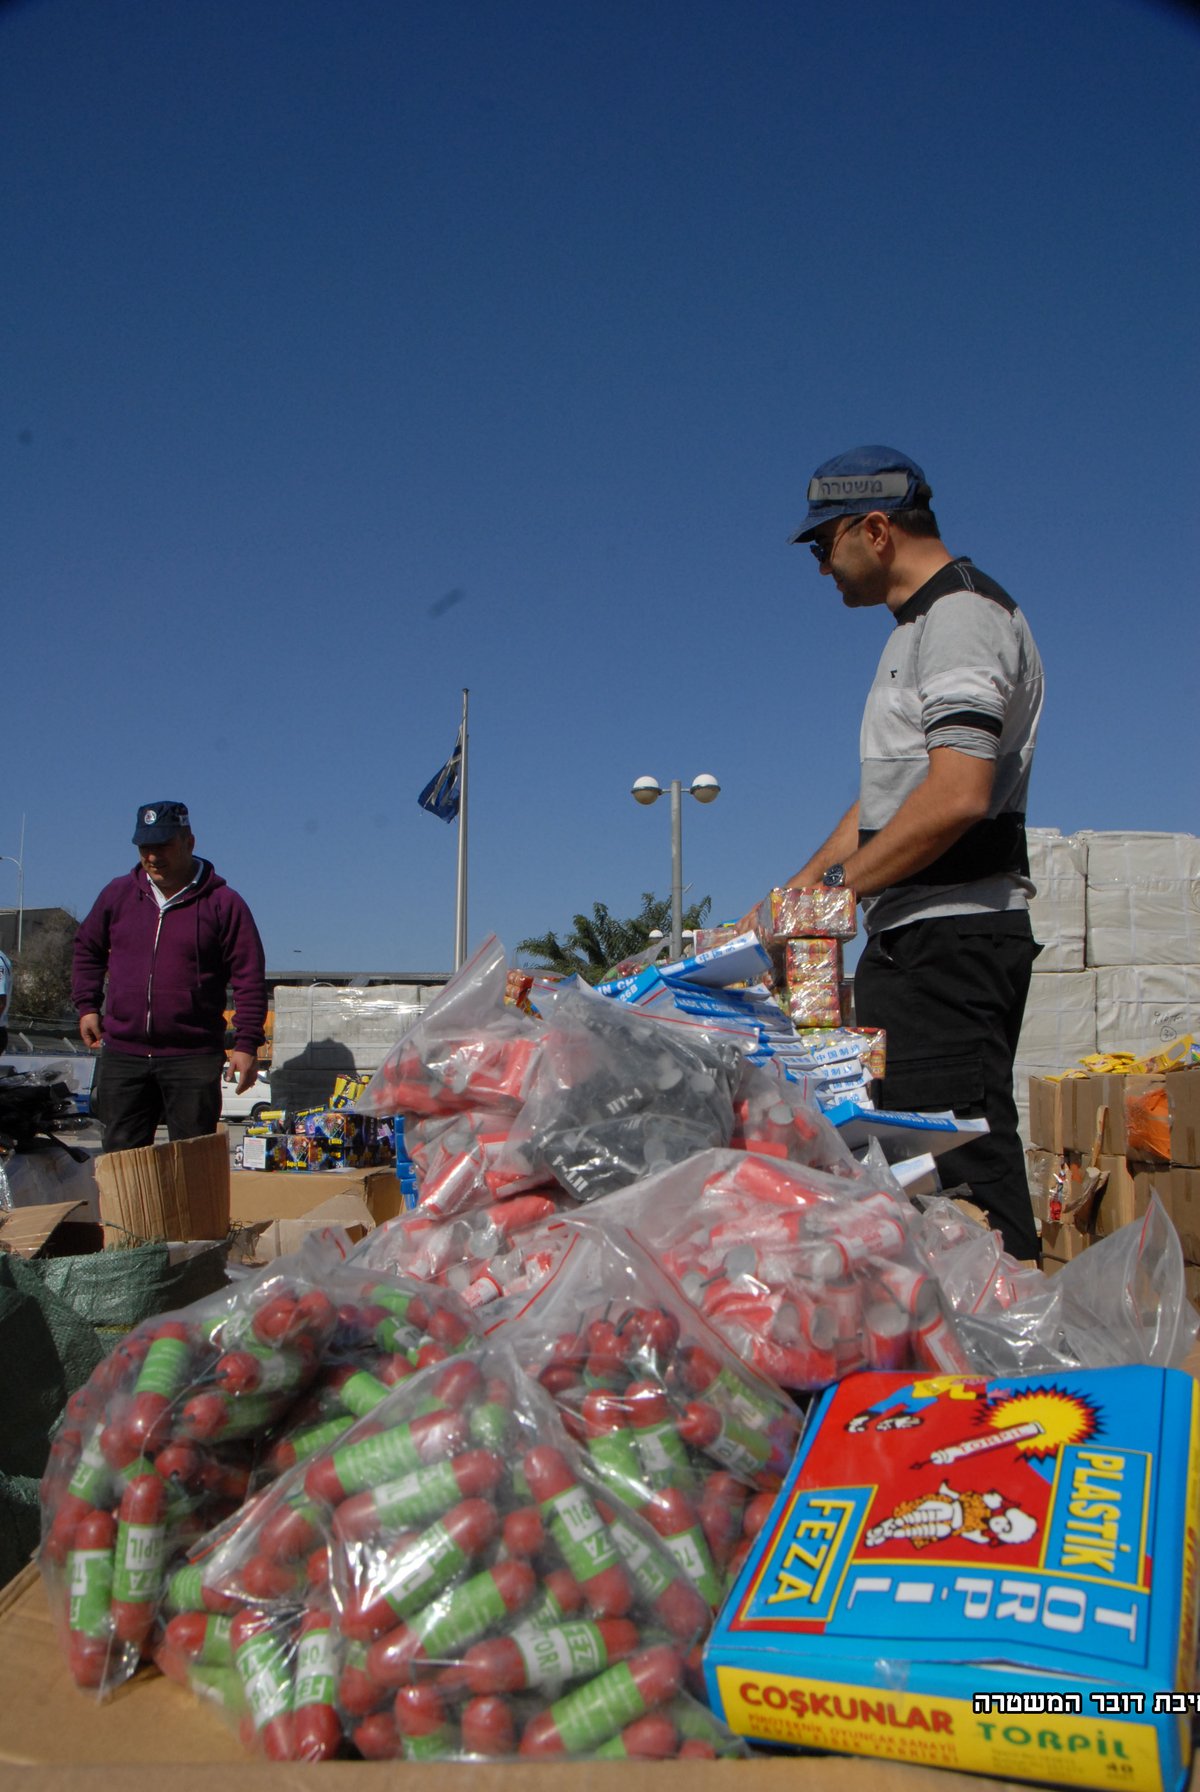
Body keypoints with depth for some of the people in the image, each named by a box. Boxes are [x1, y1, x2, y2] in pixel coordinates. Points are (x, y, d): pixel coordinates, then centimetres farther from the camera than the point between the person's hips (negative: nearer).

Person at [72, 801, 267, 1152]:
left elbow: (249, 977, -4)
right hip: (122, 1054, 4)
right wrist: (86, 1005, 13)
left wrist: (246, 1044, -9)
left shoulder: (223, 903, -4)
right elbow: (87, 949, 24)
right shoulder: (118, 894, 8)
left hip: (194, 1058, -3)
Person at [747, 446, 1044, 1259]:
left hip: (952, 936, -10)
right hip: (918, 938, 11)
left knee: (962, 1160, -10)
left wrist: (838, 885, -15)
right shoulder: (921, 625, 23)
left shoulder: (961, 615, -10)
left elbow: (957, 797, -23)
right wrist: (792, 895, 18)